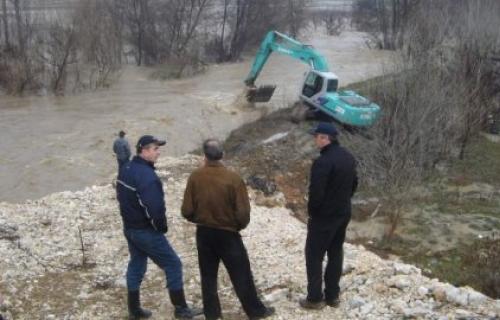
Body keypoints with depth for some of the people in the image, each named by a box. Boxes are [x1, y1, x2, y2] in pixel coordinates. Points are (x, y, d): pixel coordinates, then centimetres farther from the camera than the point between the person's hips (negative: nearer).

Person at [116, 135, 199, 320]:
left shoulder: (125, 170, 4)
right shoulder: (147, 175, -26)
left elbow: (121, 197, 15)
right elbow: (155, 208, -30)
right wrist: (162, 227, -12)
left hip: (129, 228, 9)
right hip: (146, 231, -9)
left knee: (136, 265, 19)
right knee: (173, 264, 3)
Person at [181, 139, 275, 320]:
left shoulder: (195, 177, -10)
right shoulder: (233, 179, -18)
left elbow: (187, 211, -5)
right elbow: (243, 213, -15)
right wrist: (239, 226, 6)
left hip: (203, 233, 3)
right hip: (228, 234, -3)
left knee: (208, 275, 17)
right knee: (241, 275, 10)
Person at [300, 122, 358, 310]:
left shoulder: (323, 162, -24)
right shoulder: (348, 157, 5)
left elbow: (316, 193, -25)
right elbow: (354, 184, 15)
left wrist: (311, 212, -8)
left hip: (324, 216, -8)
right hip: (344, 214, 8)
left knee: (314, 256, 4)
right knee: (336, 254, 16)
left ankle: (315, 298, 10)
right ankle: (332, 296, 24)